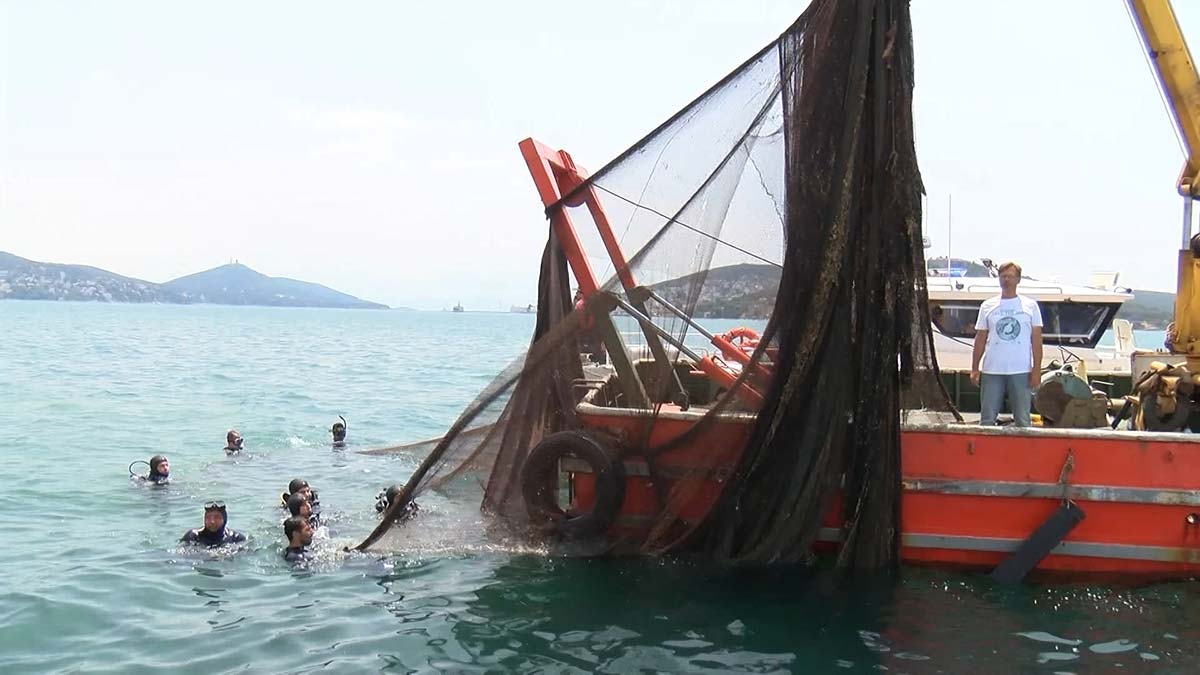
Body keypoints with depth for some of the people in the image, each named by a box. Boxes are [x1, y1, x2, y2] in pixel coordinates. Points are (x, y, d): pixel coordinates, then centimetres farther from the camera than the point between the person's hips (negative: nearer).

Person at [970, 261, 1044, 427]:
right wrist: (975, 368, 3)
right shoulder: (987, 306, 9)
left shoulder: (1030, 306, 6)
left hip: (1021, 372, -1)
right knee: (987, 419, 4)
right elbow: (980, 339, 9)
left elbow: (1036, 340, 4)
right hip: (991, 371, 1)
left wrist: (1036, 369, -4)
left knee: (1022, 420, 5)